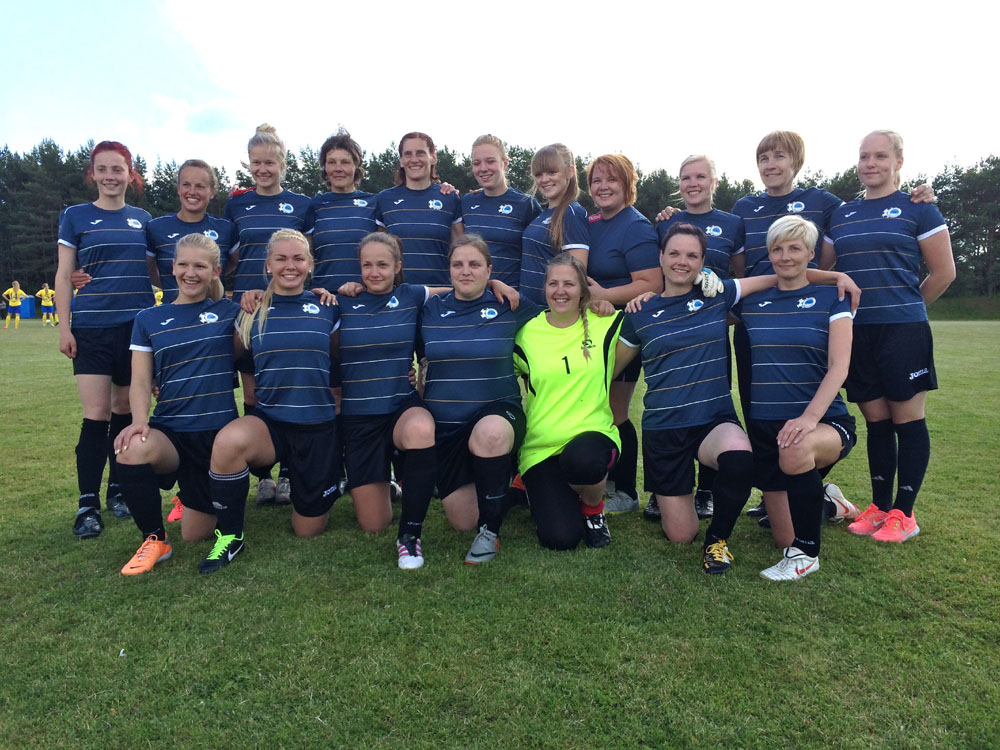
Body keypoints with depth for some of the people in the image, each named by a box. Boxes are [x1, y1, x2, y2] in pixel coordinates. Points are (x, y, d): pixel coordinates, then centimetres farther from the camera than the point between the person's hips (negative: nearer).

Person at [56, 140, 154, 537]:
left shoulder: (142, 219, 11)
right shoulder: (75, 216, 5)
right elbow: (64, 276, 4)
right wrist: (64, 327, -4)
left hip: (137, 325, 2)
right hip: (92, 328, -2)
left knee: (125, 410, 8)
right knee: (96, 414, -7)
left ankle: (118, 489, 20)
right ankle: (88, 503, 1)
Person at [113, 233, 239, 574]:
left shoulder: (228, 312, 6)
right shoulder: (149, 320, 7)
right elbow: (140, 382, 0)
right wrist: (140, 420, -17)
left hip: (218, 431, 0)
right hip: (171, 429, 1)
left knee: (196, 534, 4)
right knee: (132, 451, -37)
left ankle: (195, 497, 42)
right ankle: (154, 540, -11)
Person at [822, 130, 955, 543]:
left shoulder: (917, 208, 1)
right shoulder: (842, 214, 14)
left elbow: (944, 271, 1)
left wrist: (906, 306, 9)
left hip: (902, 331, -4)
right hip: (856, 333, 5)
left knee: (907, 420, 1)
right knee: (876, 421, 11)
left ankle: (904, 513, 10)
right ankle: (879, 507, 20)